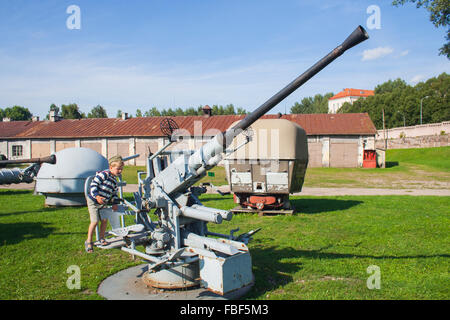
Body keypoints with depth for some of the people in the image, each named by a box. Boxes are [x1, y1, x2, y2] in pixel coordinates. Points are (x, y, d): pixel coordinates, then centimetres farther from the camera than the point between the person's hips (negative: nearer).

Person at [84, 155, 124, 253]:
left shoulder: (115, 180, 10)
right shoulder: (104, 174, -16)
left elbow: (114, 193, 18)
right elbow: (93, 184, -21)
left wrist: (115, 203, 7)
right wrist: (97, 196, -31)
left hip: (103, 203, 7)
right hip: (93, 201, -7)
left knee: (104, 220, 6)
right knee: (95, 221, -8)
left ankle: (102, 238, 26)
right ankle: (89, 241, 8)